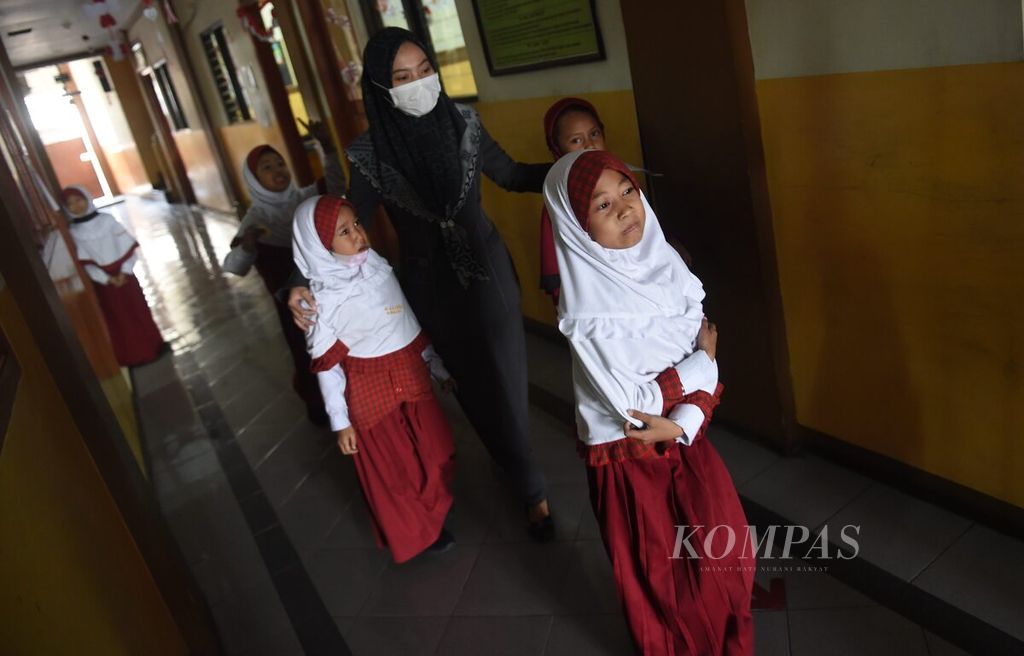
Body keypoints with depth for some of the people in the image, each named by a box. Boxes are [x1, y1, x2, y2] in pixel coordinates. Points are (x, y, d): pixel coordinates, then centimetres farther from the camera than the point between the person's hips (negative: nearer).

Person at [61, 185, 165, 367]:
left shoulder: (106, 220, -6)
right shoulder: (74, 232, -4)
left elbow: (128, 247, -7)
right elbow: (86, 263, -7)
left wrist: (124, 272, -14)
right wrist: (107, 279, -16)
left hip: (123, 275, 0)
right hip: (103, 281, 0)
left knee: (139, 311, 10)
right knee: (118, 319, 10)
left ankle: (153, 347, 26)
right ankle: (132, 356, 21)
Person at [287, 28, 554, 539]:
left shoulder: (462, 122, -9)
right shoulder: (371, 153, -14)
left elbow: (511, 175, 4)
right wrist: (303, 282, -17)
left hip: (487, 269, 1)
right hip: (432, 286, -1)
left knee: (505, 376, 5)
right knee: (473, 383, 12)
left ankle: (509, 456, 36)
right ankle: (531, 490, 33)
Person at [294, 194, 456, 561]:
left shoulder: (381, 270, -1)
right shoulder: (323, 298, -17)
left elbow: (412, 326, 8)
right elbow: (326, 365, -12)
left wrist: (439, 369, 14)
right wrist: (340, 421, -9)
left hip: (412, 376, 6)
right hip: (370, 392, -5)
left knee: (437, 453, 17)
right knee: (391, 470, 13)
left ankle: (433, 516, 46)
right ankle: (415, 533, 38)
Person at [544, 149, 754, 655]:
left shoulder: (664, 262, -8)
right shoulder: (588, 310, -26)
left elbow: (705, 352, -4)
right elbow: (632, 403, -24)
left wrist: (682, 422, -19)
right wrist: (702, 362, -14)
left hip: (685, 436, 6)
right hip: (628, 455, -5)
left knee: (725, 551, 19)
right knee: (659, 575, 16)